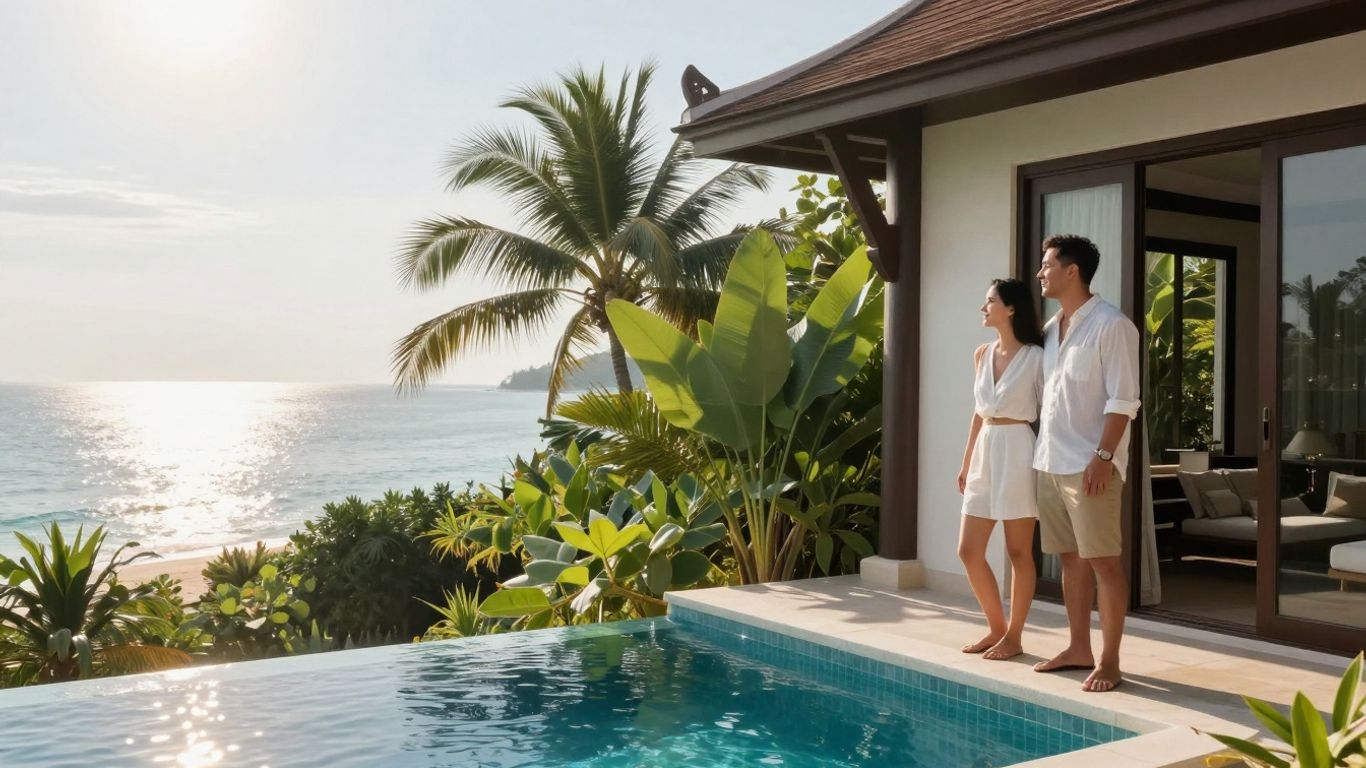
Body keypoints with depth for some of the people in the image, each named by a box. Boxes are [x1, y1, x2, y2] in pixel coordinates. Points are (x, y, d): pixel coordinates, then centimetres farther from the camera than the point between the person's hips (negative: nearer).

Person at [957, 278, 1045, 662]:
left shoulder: (1035, 357, -8)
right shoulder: (982, 354, 11)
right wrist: (966, 461, 17)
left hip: (1017, 452, -7)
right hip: (985, 452, 7)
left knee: (1018, 552, 3)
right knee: (968, 551, 7)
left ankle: (1014, 636, 14)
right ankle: (996, 627, 22)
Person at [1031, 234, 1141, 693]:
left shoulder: (1111, 325, -10)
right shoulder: (1051, 329, 14)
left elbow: (1123, 400, -14)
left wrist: (1103, 455, -20)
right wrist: (1041, 450, 15)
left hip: (1090, 464, -8)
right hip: (1050, 462, 8)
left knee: (1104, 560, -3)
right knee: (1071, 558, 13)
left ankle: (1109, 660, 3)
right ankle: (1079, 648, 21)